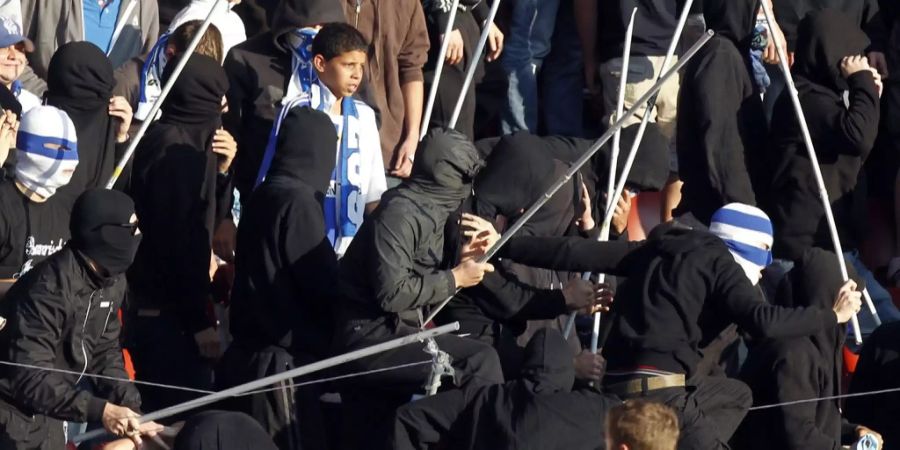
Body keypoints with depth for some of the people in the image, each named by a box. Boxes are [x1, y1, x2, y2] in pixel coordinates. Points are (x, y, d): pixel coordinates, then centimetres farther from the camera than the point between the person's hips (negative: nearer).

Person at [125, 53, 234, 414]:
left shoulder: (160, 140, 12)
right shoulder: (179, 151, -17)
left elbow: (208, 219, 20)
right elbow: (182, 239, -21)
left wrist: (220, 170, 3)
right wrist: (200, 321, -20)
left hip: (148, 307, 10)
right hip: (171, 315, -10)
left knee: (162, 412, 14)